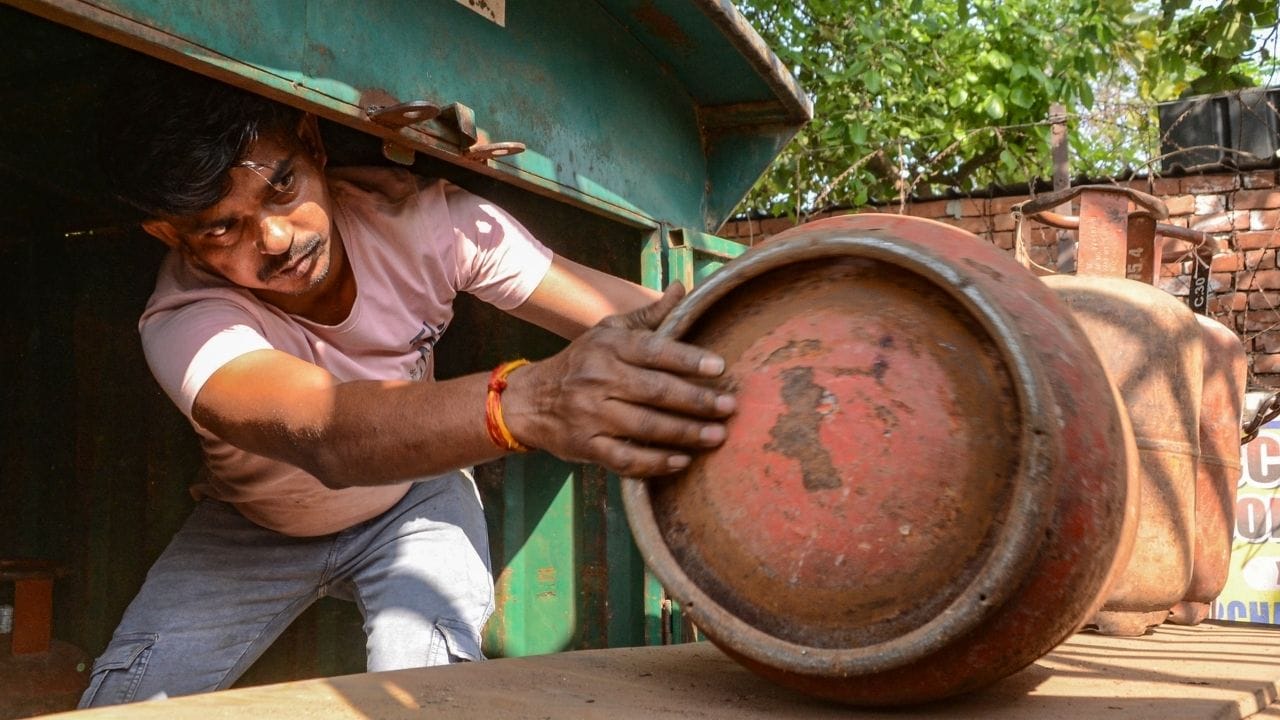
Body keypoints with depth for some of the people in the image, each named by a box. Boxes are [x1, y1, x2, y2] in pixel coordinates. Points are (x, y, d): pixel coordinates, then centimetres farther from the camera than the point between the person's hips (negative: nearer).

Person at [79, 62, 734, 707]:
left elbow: (645, 319, -32)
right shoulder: (183, 325, -35)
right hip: (250, 530, 1)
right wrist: (526, 399, -75)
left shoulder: (420, 218, -28)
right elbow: (323, 434, -56)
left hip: (415, 505, 0)